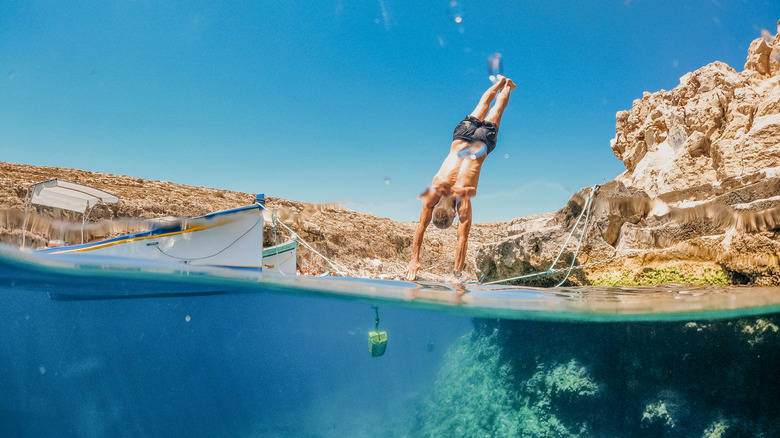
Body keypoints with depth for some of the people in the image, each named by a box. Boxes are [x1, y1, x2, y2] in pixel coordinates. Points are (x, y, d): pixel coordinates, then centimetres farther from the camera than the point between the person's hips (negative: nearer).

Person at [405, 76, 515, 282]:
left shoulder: (464, 200, -35)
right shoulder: (433, 192, -27)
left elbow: (463, 238, -34)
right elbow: (421, 228, -23)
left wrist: (457, 272, -35)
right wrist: (414, 260, -28)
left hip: (483, 142, -2)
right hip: (463, 134, 2)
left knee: (495, 112, 27)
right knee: (481, 108, 29)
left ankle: (506, 85, 52)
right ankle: (499, 82, 54)